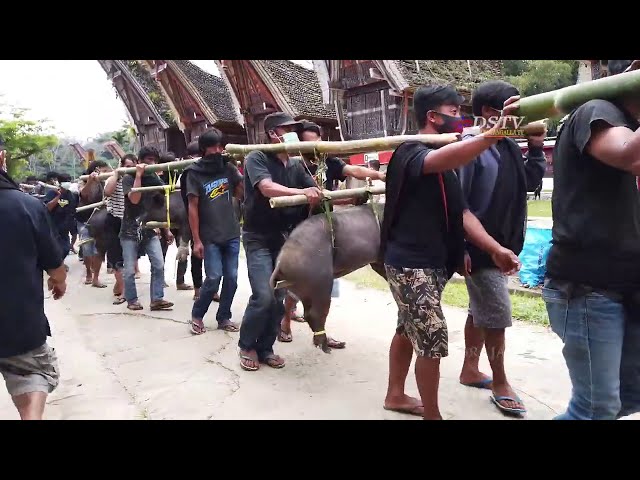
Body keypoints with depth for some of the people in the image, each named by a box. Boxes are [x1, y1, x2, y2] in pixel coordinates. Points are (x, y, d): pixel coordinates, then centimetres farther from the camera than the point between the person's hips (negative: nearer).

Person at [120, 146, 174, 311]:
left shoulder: (156, 179, 6)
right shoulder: (128, 178, -5)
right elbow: (134, 199, -22)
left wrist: (166, 229, 11)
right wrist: (139, 175, -19)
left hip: (150, 230, 4)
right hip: (130, 231, -3)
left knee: (159, 265, -5)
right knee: (130, 270, 1)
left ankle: (157, 299, 4)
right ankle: (132, 300, 17)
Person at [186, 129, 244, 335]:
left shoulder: (228, 167, 5)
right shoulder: (194, 172, -4)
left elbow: (241, 193, 0)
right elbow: (193, 207, -6)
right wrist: (196, 240, -9)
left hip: (232, 234, 4)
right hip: (210, 237, -4)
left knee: (231, 277, 5)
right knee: (214, 278, -7)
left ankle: (223, 317, 20)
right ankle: (197, 314, 15)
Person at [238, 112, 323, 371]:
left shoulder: (296, 165, 7)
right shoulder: (256, 158, -10)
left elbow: (316, 193, 1)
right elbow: (267, 188, -28)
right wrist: (301, 192, -42)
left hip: (284, 237, 6)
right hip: (259, 239, -6)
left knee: (279, 298, 8)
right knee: (264, 296, -13)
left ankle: (265, 348, 24)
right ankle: (247, 346, 10)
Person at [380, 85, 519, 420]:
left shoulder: (444, 157, 15)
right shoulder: (411, 153, -15)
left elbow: (458, 212, 16)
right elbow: (443, 160, -41)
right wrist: (491, 135, -57)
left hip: (433, 263, 9)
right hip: (411, 265, -9)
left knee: (407, 332, 19)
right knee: (433, 342, -4)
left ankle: (395, 395, 35)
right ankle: (432, 415, 13)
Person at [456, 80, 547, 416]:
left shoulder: (509, 146, 9)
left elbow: (531, 182, 19)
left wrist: (536, 149, 5)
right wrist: (474, 245, -21)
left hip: (502, 246, 8)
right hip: (480, 248, -8)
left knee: (480, 312, 18)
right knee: (497, 317, 0)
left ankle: (469, 370, 34)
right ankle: (500, 384, 19)